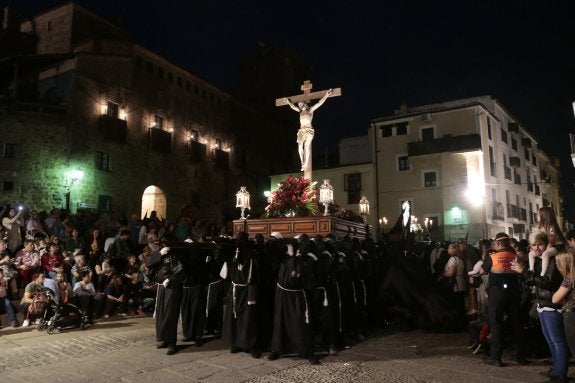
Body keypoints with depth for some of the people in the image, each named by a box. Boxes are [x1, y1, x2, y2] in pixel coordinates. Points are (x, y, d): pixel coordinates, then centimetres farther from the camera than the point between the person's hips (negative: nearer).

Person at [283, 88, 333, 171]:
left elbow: (320, 103, 1)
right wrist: (288, 102, 46)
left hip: (309, 130, -4)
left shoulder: (310, 110, 6)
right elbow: (293, 106, 35)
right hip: (301, 131, 4)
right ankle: (302, 162, -13)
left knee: (307, 146, -12)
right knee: (300, 146, -16)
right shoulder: (300, 112, 18)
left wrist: (326, 95, -4)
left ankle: (305, 164, -12)